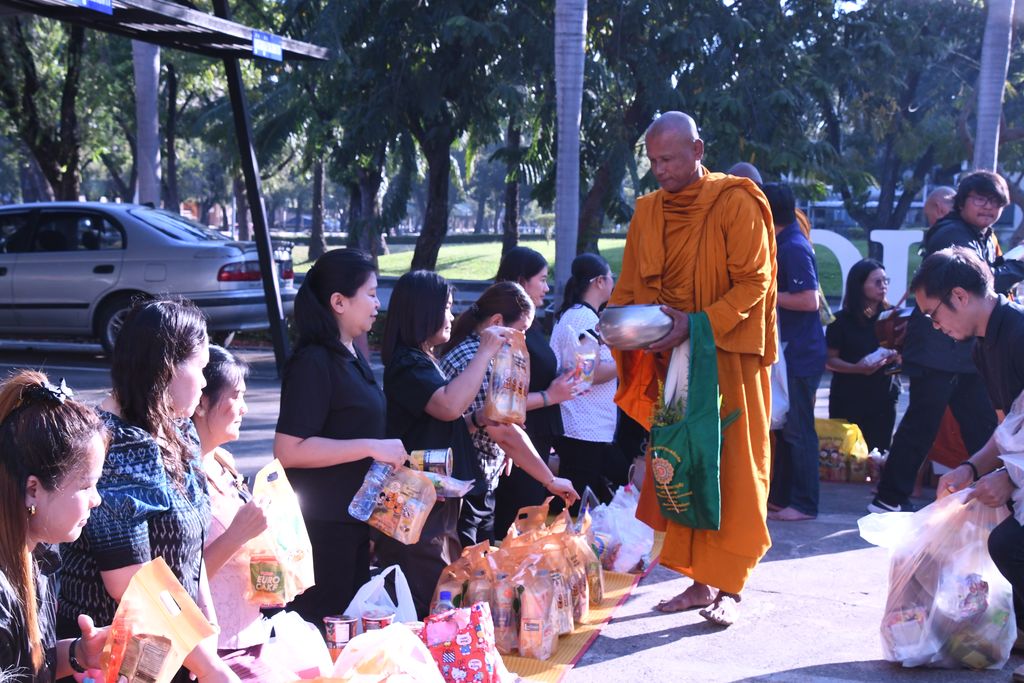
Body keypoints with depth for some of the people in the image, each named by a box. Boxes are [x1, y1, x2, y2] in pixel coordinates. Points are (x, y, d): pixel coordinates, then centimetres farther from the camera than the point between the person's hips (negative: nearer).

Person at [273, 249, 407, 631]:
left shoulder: (353, 357, 12)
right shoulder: (313, 363, -18)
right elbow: (288, 450, -25)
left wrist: (393, 456, 13)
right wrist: (372, 448, -24)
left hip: (354, 521, 10)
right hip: (322, 528, -10)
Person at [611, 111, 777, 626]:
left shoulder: (736, 204, -8)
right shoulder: (647, 212, 10)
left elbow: (753, 283, -13)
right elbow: (630, 288, 13)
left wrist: (697, 324, -23)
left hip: (728, 358, -5)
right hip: (672, 359, 6)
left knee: (729, 471, -2)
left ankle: (728, 588, 4)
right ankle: (699, 581, 17)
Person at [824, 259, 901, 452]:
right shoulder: (841, 320, -4)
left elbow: (902, 353, 11)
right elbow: (830, 360, -5)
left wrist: (896, 357, -12)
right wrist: (857, 368, -22)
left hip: (883, 398, 3)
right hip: (847, 400, -2)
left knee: (878, 453, 3)